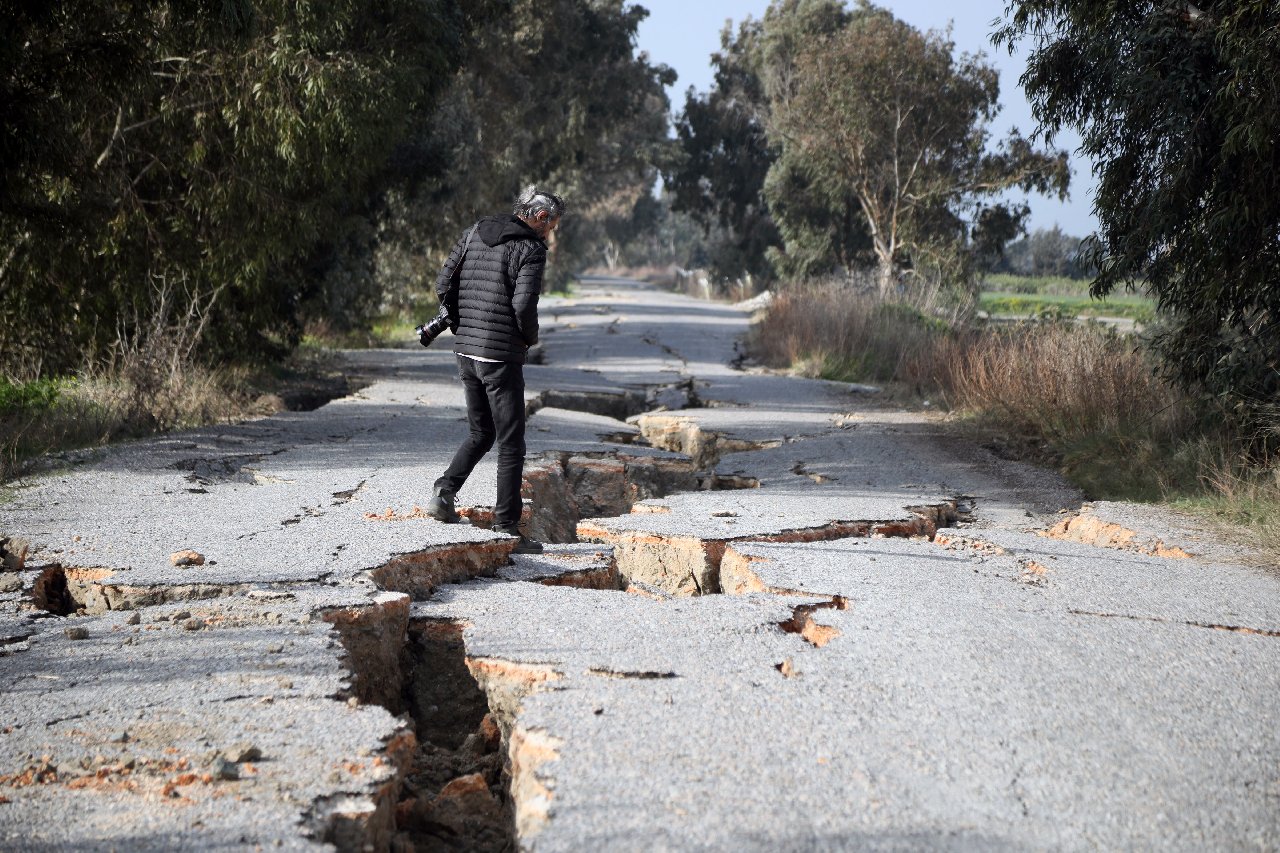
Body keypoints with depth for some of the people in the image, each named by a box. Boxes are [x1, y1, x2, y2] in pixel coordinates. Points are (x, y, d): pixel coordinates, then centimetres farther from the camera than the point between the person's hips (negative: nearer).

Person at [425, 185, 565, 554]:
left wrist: (460, 327, 16)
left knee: (480, 433, 21)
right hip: (501, 357, -7)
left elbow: (444, 285, 8)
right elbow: (523, 305, -21)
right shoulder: (531, 249, -11)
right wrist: (531, 338, -2)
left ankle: (444, 492, 4)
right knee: (511, 445, 2)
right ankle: (507, 528, 3)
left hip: (466, 351, 7)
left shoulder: (474, 234, 10)